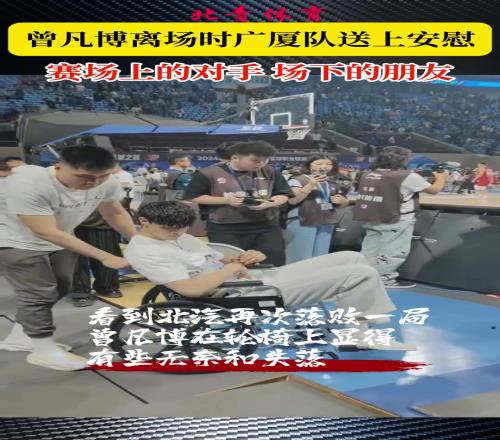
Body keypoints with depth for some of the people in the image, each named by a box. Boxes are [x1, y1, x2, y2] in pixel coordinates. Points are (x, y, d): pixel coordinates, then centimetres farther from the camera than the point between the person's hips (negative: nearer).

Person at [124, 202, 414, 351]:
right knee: (361, 274, -14)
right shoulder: (144, 252, -14)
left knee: (352, 258, 9)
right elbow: (193, 289, -27)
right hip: (251, 295, -10)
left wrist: (245, 259, 1)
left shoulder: (179, 236, 16)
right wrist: (233, 267, -12)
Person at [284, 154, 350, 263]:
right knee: (300, 258, -7)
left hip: (327, 222, 6)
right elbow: (292, 200, -15)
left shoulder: (333, 183, 17)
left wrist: (342, 200, 1)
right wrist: (310, 185, -20)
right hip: (302, 222, -6)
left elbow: (344, 202, 25)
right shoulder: (298, 180, -3)